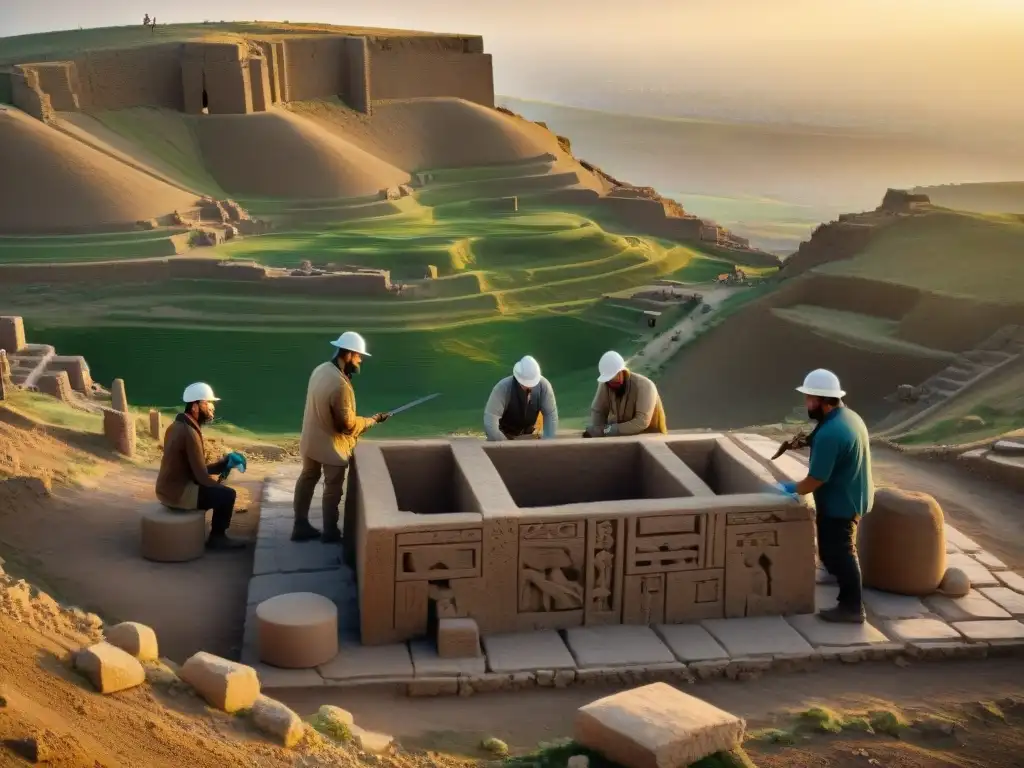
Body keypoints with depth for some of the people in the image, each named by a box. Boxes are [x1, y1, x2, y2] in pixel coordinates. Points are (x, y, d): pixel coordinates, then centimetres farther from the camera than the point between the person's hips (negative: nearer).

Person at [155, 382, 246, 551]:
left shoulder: (179, 425, 8)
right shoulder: (189, 433, -22)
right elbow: (202, 476, -22)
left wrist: (224, 463, 6)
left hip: (169, 489, 10)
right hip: (178, 493, -10)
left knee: (217, 489, 21)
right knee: (227, 494, -6)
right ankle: (217, 538, 11)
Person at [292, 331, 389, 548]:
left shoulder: (321, 369, -3)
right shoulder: (340, 385, -31)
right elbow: (348, 424, -24)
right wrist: (373, 420, -11)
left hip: (311, 439, 8)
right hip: (331, 445, -8)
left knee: (307, 479, 19)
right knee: (333, 488, 9)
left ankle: (300, 527, 30)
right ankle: (330, 533, 22)